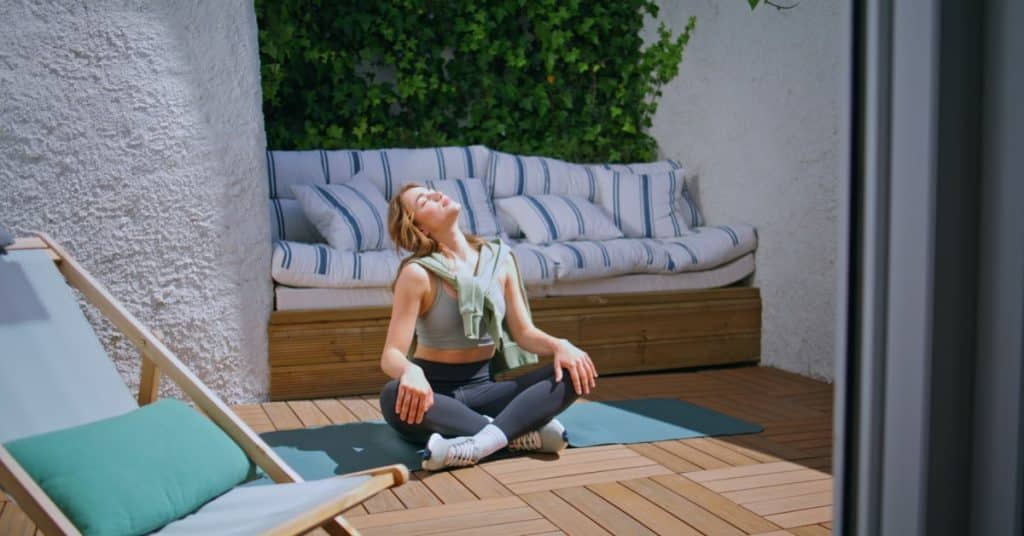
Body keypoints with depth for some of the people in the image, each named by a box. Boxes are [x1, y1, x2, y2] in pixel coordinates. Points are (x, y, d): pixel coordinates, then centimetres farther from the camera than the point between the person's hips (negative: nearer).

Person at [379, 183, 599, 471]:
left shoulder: (499, 259, 1)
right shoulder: (418, 274, -12)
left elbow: (524, 332, 3)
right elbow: (391, 355, -16)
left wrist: (558, 345, -20)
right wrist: (411, 372, -41)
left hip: (484, 387, 4)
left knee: (574, 371, -18)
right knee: (396, 397, -38)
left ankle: (480, 443, -38)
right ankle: (523, 434, -31)